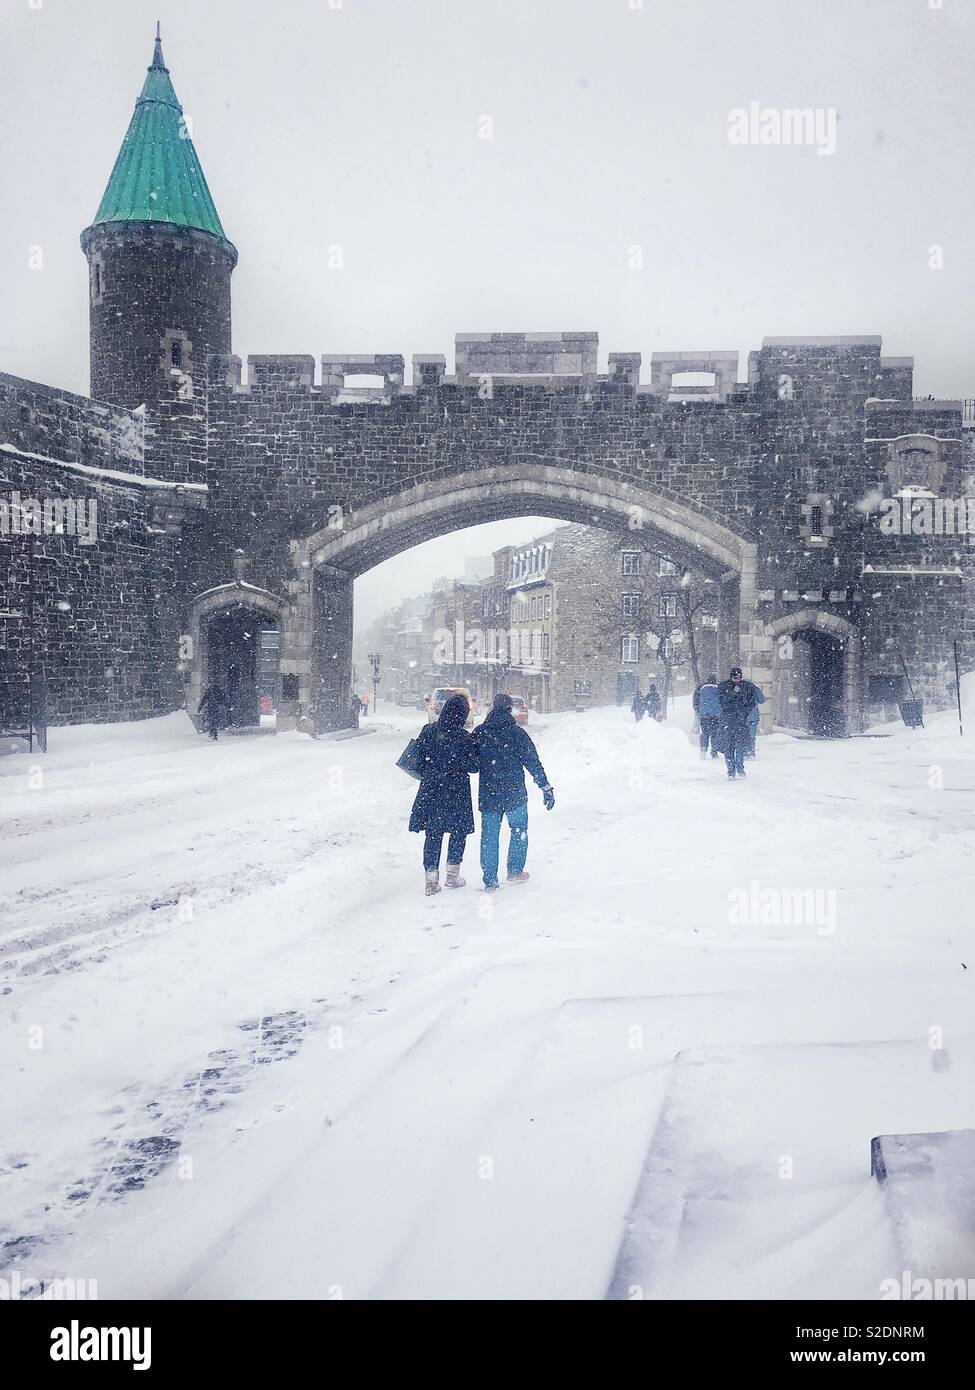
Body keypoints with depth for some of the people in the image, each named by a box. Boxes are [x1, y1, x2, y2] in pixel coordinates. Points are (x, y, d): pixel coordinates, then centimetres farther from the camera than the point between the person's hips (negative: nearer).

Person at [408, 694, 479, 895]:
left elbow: (419, 763, 2)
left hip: (430, 790, 3)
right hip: (456, 793, -3)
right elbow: (473, 766, -8)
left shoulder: (427, 731, -4)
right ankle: (453, 875, 20)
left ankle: (431, 880, 10)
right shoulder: (463, 737, -15)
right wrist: (476, 752, 10)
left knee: (433, 834, 10)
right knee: (459, 831, 15)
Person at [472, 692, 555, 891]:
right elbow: (533, 762, -11)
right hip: (514, 793, -2)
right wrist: (546, 787, -6)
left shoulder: (479, 733, -2)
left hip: (487, 794, 2)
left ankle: (490, 880, 12)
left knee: (489, 835, 10)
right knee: (519, 830, 18)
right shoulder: (516, 733, -11)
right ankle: (515, 871, 21)